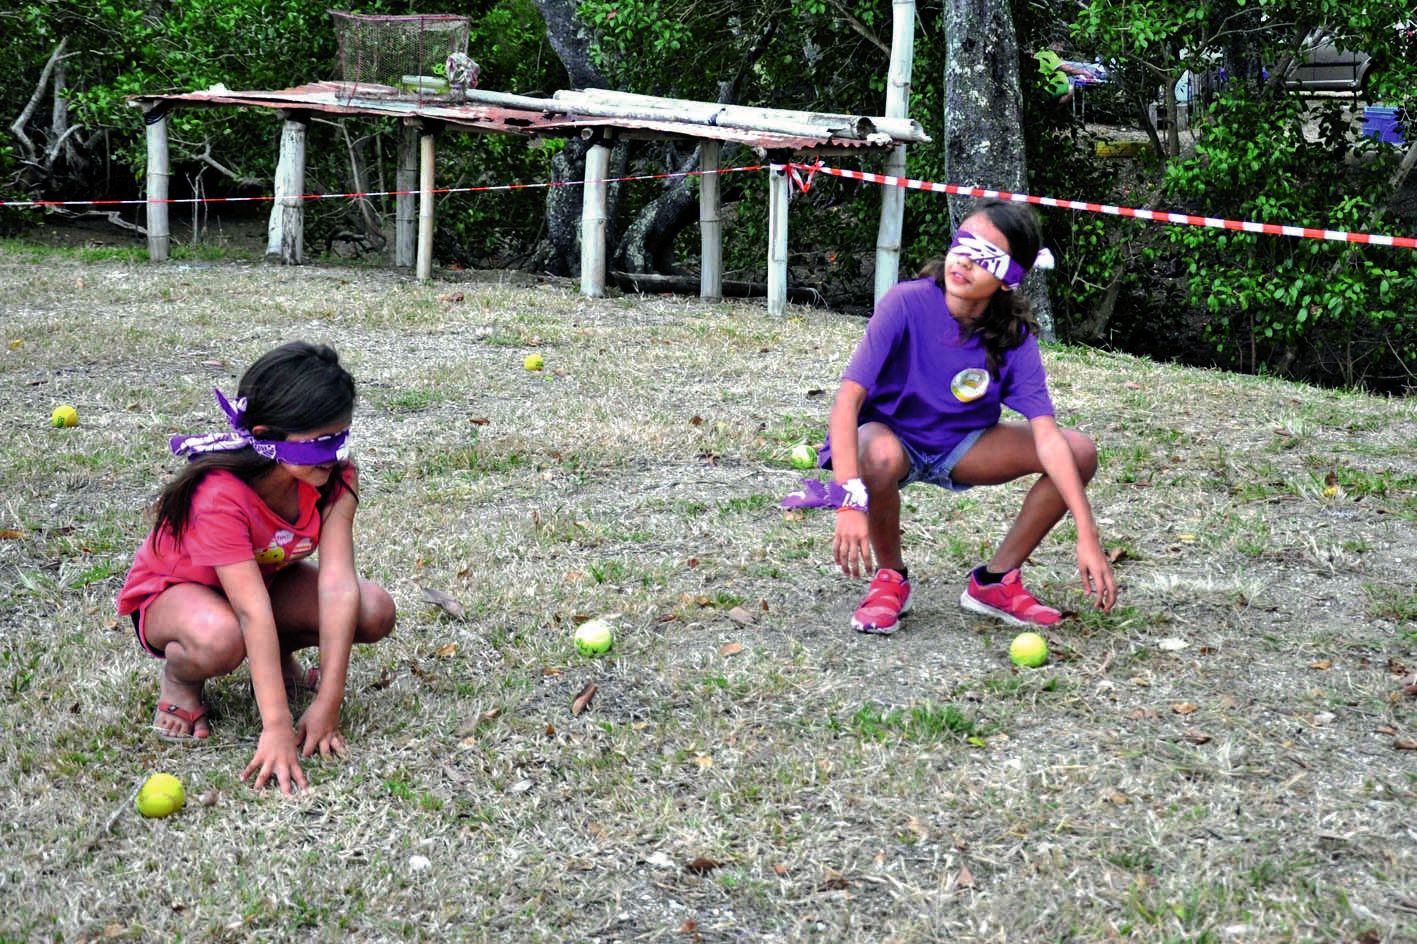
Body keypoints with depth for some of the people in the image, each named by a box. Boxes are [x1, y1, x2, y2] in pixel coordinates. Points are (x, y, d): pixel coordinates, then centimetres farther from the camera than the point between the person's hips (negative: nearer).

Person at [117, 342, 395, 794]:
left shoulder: (333, 475, -23)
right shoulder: (219, 497, -38)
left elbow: (338, 583, -30)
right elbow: (253, 612, -43)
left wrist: (327, 704, -36)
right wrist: (276, 727, -46)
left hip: (268, 576, 5)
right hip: (170, 591, -5)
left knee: (375, 612, -21)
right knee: (219, 639, -42)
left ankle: (281, 656, 9)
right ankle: (179, 678, -5)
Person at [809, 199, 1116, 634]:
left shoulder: (1014, 336, -17)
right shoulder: (907, 304, -26)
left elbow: (1046, 435, -23)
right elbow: (847, 401, -33)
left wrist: (1087, 536, -32)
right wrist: (850, 499, -46)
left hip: (961, 445, 4)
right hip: (889, 435, -4)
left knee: (1080, 452, -15)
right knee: (881, 455, -41)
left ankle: (994, 581, 1)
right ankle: (890, 578, -9)